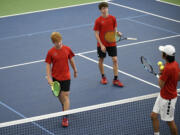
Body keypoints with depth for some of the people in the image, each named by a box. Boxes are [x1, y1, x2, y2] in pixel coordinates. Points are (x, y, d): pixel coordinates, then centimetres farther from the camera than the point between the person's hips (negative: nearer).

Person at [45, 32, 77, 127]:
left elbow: (71, 60, 8)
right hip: (56, 77, 1)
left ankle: (65, 118, -6)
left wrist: (75, 70, 18)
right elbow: (48, 65, -5)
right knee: (59, 95, 17)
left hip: (66, 77, -1)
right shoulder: (51, 52, -8)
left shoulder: (67, 49, -6)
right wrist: (49, 77, -13)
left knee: (65, 96, -5)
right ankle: (64, 107, 45)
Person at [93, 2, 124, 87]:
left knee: (115, 60, -6)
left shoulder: (113, 18, -2)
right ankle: (103, 77, 32)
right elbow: (96, 34, -8)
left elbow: (114, 29, 10)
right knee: (101, 60, 11)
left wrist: (117, 33, -14)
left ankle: (115, 80, -1)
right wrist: (101, 45, -16)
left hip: (111, 43, 2)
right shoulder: (98, 21, -10)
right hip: (102, 44, -2)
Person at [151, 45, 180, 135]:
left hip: (168, 99, -9)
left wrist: (160, 74, -4)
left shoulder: (168, 68, -30)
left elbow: (161, 85, -23)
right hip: (162, 95, 9)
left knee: (169, 121, 6)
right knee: (154, 116, 13)